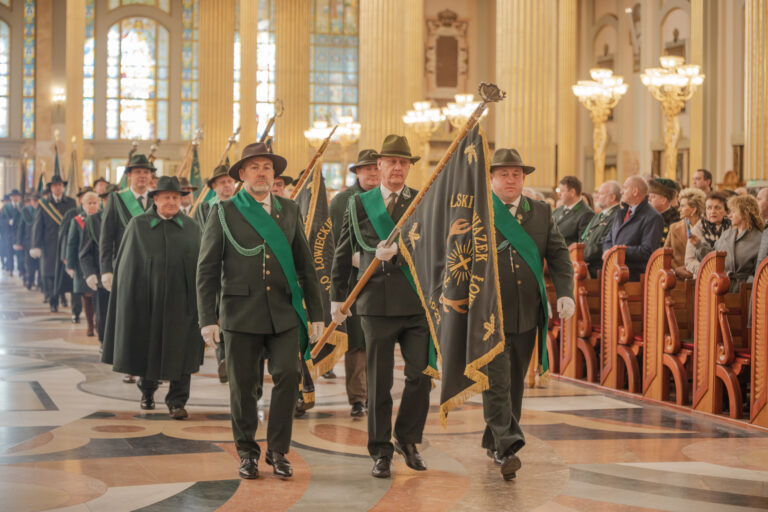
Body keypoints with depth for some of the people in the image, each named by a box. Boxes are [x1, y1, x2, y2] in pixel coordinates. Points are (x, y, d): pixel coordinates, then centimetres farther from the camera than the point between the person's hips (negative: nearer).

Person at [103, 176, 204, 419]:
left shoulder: (191, 228, 6)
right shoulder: (137, 225, 3)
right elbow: (125, 264, 4)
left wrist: (200, 299, 2)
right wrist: (128, 297, -2)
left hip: (180, 299, 0)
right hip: (146, 298, 0)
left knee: (181, 351, -6)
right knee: (146, 346, 10)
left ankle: (177, 401, -1)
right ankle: (147, 391, 31)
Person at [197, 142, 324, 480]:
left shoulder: (290, 211, 11)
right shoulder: (224, 212, 3)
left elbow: (305, 265, 13)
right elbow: (207, 269, 1)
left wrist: (316, 312, 8)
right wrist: (208, 318, -6)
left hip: (284, 312, 2)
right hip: (241, 312, -2)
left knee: (288, 376, -9)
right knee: (243, 385, 3)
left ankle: (278, 451, 6)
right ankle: (247, 453, 19)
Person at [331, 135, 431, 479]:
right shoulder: (359, 204, 9)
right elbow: (343, 254, 13)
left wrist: (397, 250, -24)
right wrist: (338, 296, 13)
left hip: (416, 302, 0)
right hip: (376, 304, 0)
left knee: (421, 375, 0)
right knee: (379, 382, 3)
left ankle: (407, 439, 20)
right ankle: (380, 451, 13)